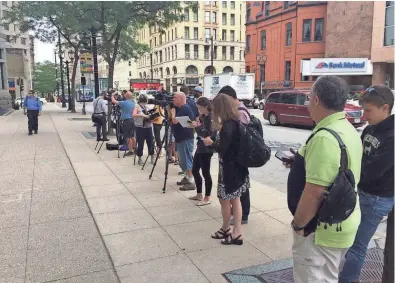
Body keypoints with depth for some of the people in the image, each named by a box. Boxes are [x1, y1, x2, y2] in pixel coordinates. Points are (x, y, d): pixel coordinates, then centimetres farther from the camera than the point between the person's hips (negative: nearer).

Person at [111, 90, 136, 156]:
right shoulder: (133, 103, 7)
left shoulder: (124, 103, -15)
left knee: (128, 137, -3)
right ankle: (134, 148, 23)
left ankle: (130, 151, -1)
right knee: (132, 136, 16)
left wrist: (113, 95, 5)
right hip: (132, 120, 7)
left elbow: (114, 101, -13)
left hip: (126, 121, -7)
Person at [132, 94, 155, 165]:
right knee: (140, 143, 0)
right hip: (140, 127, -4)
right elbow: (134, 115, -18)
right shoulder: (137, 106, -1)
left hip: (148, 127, 4)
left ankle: (152, 157, 16)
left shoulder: (147, 107, 14)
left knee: (150, 142, 4)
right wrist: (142, 115, -29)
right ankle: (140, 159, 12)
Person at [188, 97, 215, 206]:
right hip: (200, 147, 10)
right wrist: (196, 125, 0)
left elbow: (209, 134, -22)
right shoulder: (203, 117, 10)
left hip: (207, 149, -9)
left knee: (205, 173, -1)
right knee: (195, 170, 14)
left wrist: (197, 127, -19)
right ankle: (199, 194, 27)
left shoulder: (212, 117, -16)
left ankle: (207, 197, 12)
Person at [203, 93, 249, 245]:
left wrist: (211, 143, -5)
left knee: (224, 199, 9)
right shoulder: (235, 122, 6)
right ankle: (237, 232, 20)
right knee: (235, 199, 13)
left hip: (229, 168, -9)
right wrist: (220, 130, 12)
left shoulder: (228, 126, -22)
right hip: (237, 166, 9)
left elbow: (222, 150, -21)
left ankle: (226, 230, 27)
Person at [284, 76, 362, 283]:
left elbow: (315, 192, -28)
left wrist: (298, 224, -15)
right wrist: (302, 162, 14)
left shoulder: (325, 138, -27)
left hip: (322, 228, -10)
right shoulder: (348, 130, 6)